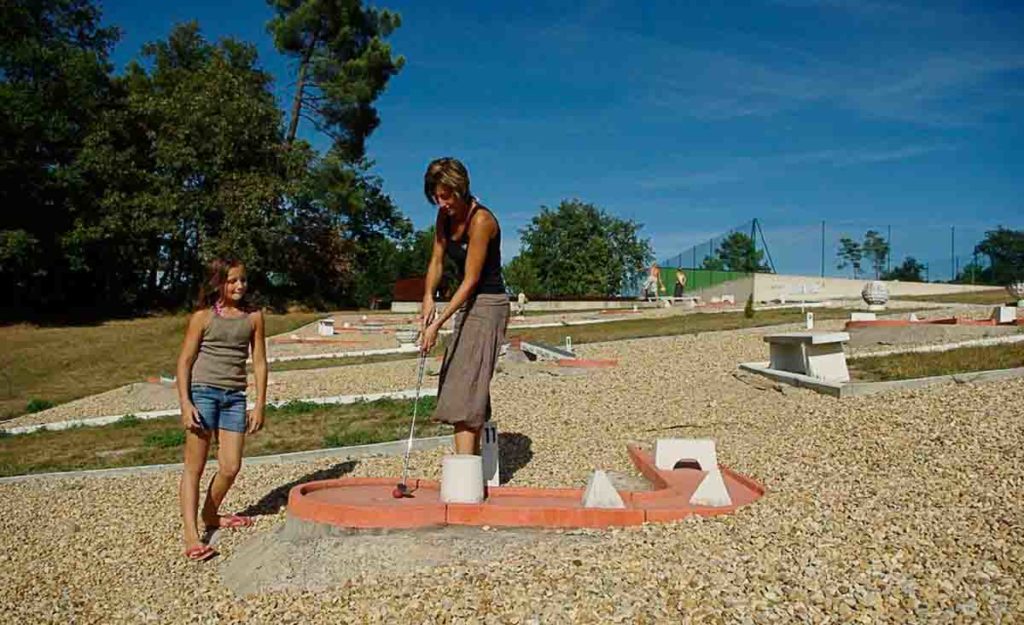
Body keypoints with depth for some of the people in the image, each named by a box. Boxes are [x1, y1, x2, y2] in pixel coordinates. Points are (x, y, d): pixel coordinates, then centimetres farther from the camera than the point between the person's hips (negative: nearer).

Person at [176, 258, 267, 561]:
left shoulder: (253, 317, 5)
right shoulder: (203, 317, -2)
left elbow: (259, 363, 7)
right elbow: (185, 362, -1)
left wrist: (259, 406, 4)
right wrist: (185, 404, -10)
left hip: (235, 397, 3)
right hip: (203, 392, -3)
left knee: (230, 468, 4)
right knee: (194, 466, 1)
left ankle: (210, 514, 30)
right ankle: (191, 535, 3)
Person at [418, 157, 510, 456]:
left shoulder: (481, 220, -21)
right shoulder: (445, 216, 4)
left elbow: (471, 280, -23)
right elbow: (436, 260, 3)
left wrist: (438, 323, -25)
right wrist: (428, 297, -17)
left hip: (488, 305, -9)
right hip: (468, 304, 9)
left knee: (466, 388, -15)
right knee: (461, 385, 14)